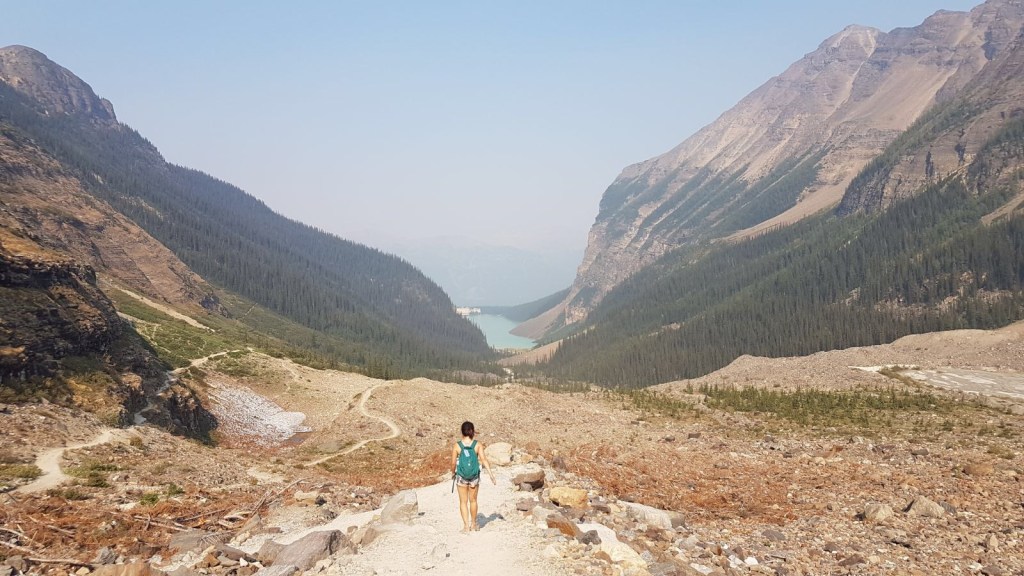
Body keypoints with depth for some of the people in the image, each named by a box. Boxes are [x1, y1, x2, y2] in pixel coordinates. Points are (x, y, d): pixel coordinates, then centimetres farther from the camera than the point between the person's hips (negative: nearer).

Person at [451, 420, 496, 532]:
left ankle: (466, 526, 7)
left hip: (461, 477, -1)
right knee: (473, 501, 19)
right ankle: (473, 524, 32)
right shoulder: (478, 445, -8)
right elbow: (484, 460, -12)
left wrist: (453, 473, 12)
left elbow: (453, 463, -7)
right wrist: (491, 475, -9)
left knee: (463, 502, 11)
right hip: (474, 477, 2)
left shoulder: (457, 446, -9)